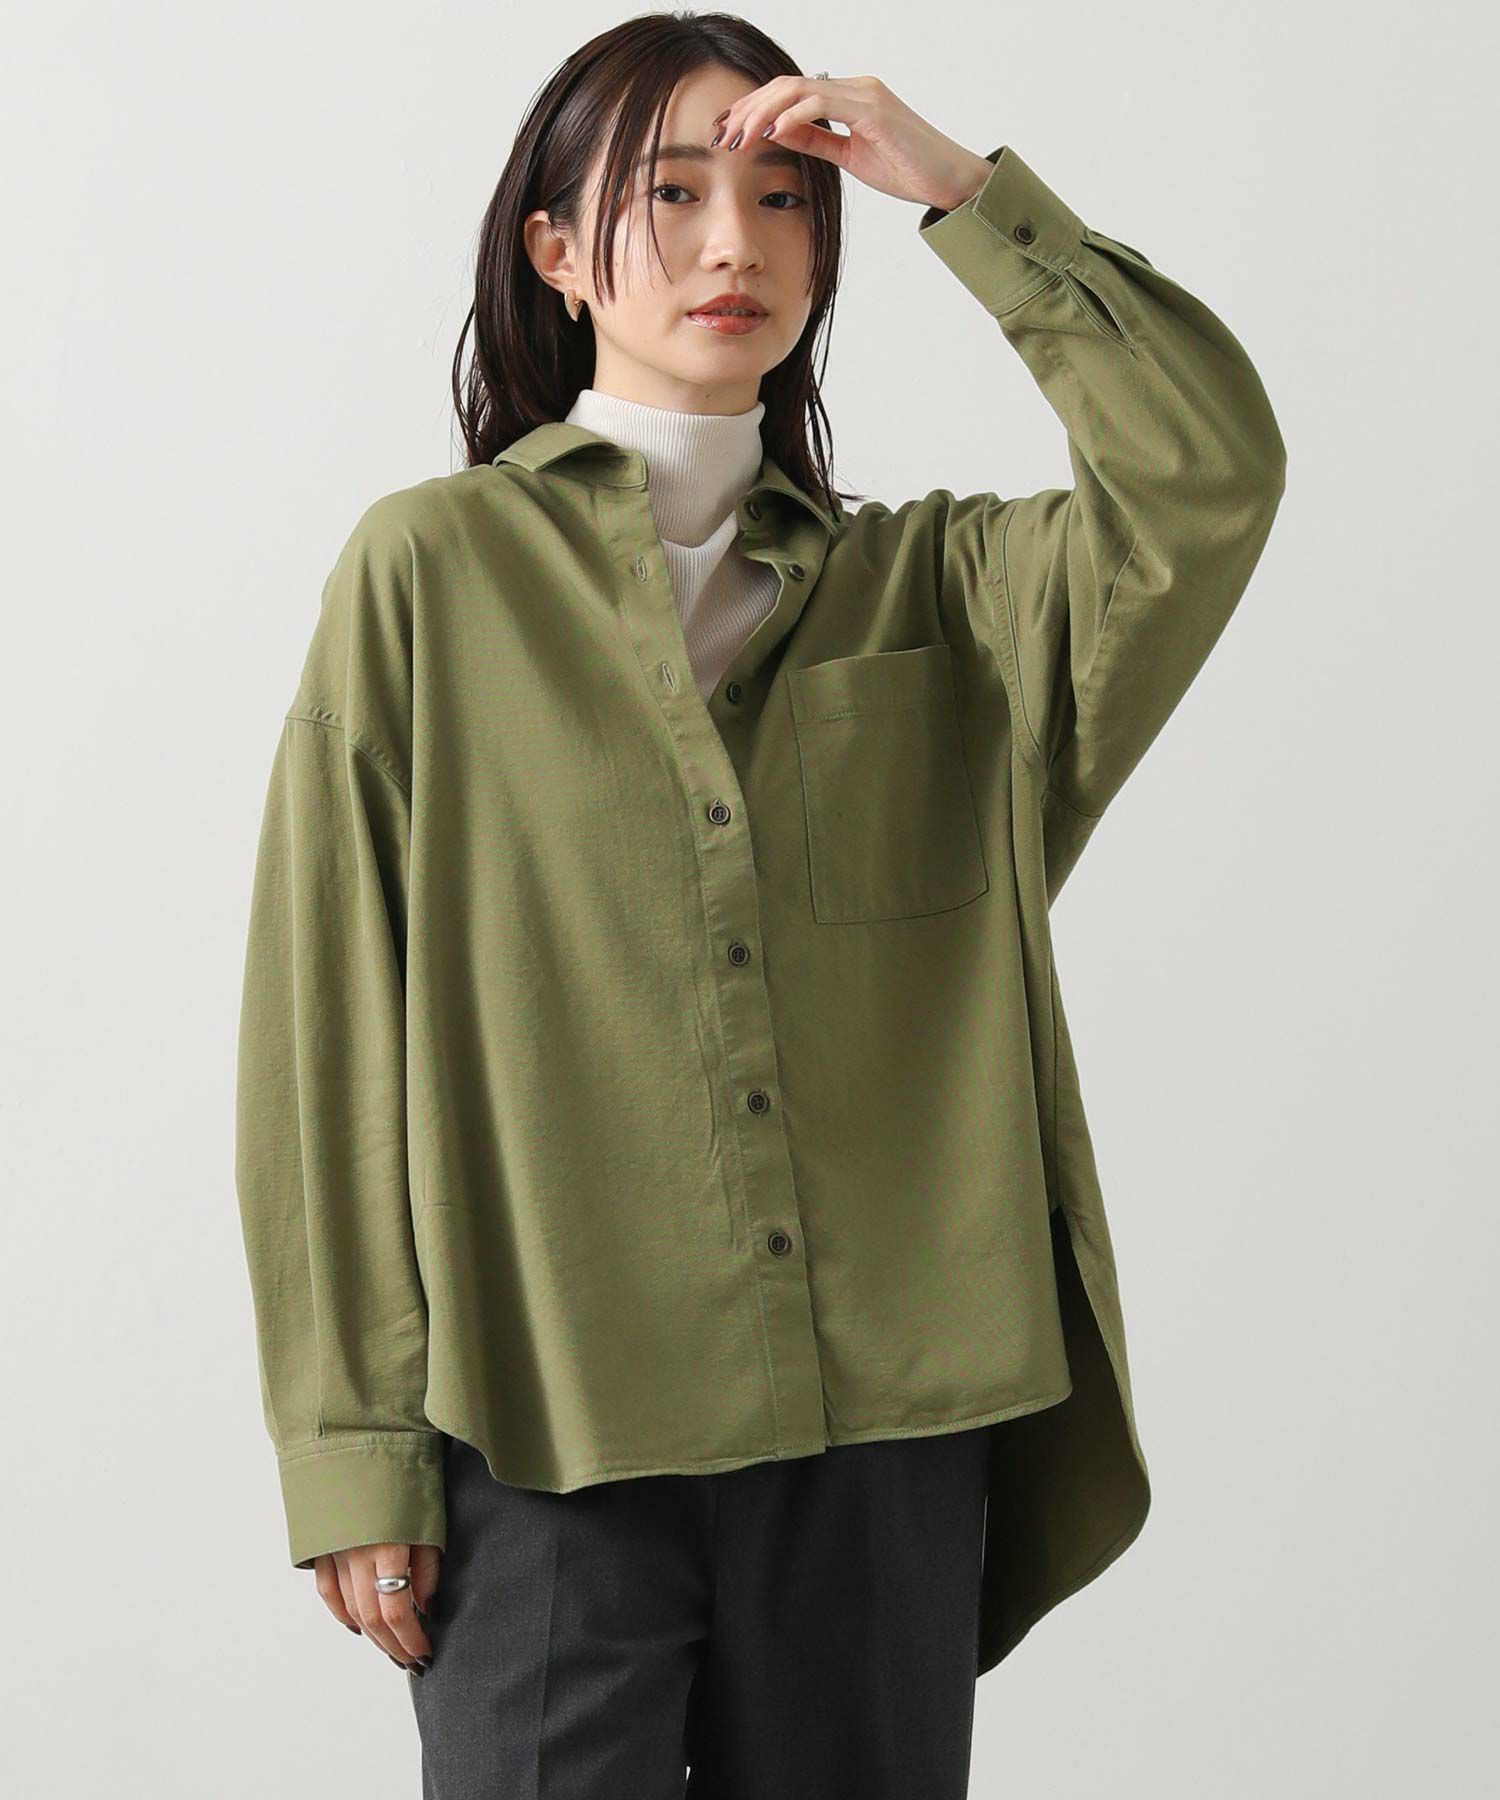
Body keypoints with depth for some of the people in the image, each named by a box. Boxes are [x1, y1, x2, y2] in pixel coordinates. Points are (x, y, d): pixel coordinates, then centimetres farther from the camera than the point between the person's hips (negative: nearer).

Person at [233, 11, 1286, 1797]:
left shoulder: (925, 583, 11)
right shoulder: (434, 566, 3)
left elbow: (1215, 476, -8)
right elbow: (328, 1034, 0)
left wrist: (962, 187, -5)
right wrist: (352, 1446, -5)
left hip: (886, 1429, 3)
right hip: (550, 1431, -2)